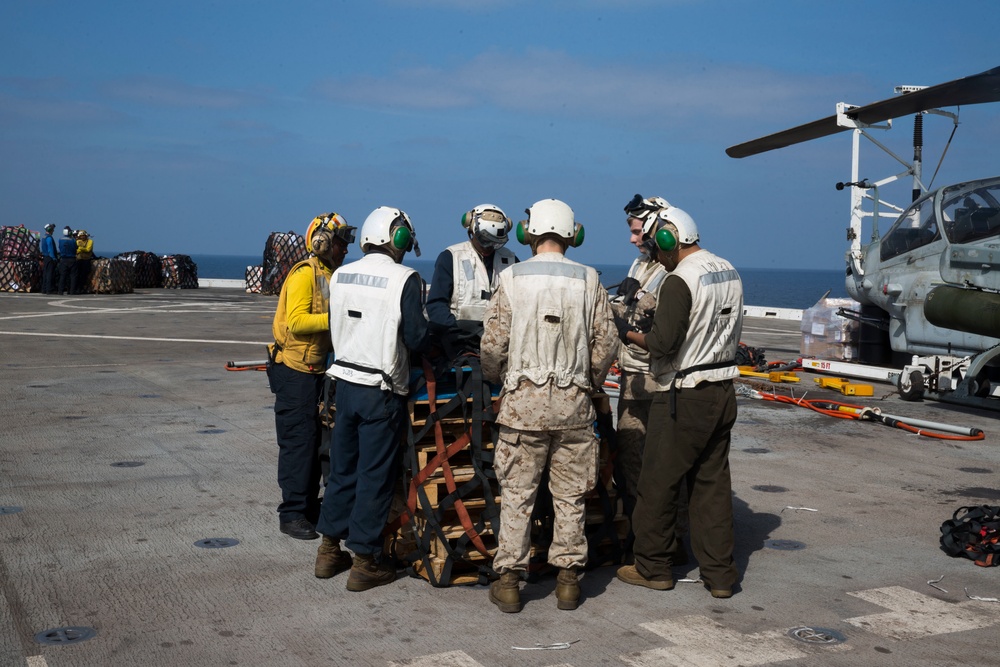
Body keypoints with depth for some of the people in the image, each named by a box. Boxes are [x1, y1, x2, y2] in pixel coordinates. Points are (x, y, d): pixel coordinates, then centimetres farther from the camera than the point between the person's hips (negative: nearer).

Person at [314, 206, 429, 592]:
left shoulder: (340, 276, 4)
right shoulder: (405, 279, -14)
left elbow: (335, 329, 12)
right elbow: (417, 338, -14)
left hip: (345, 383, 6)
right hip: (382, 390, -6)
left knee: (342, 467, 17)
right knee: (375, 475, 3)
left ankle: (329, 550, 26)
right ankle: (365, 562, 11)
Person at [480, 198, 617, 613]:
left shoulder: (512, 279, -3)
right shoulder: (589, 281, 1)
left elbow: (493, 344, -4)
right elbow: (606, 343, 2)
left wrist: (493, 379, 16)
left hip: (523, 400, -1)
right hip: (574, 402, 2)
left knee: (516, 493, 5)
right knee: (570, 495, 10)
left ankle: (508, 581, 8)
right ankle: (568, 578, 16)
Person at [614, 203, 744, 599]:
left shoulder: (680, 281, -18)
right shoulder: (729, 272, 9)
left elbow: (663, 345, -22)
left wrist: (632, 336, -3)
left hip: (685, 397, -8)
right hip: (723, 392, 8)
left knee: (659, 483, 6)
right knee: (712, 483, 13)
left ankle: (652, 567, 18)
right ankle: (719, 574, 16)